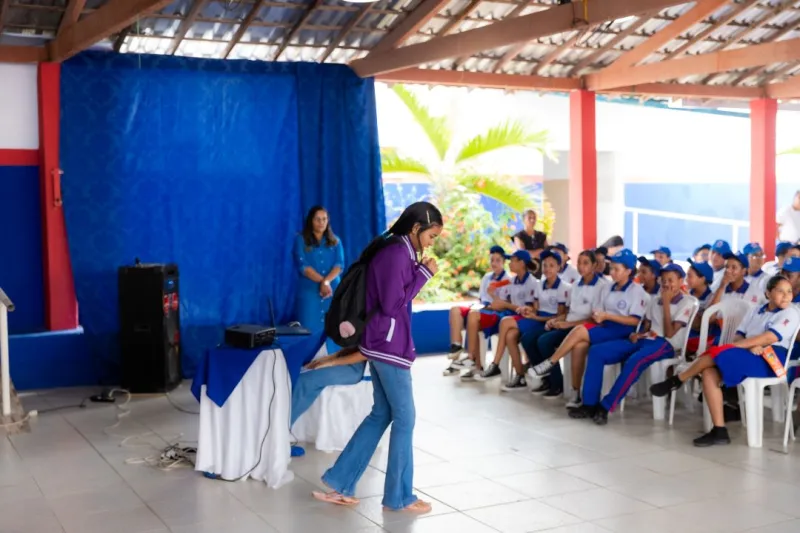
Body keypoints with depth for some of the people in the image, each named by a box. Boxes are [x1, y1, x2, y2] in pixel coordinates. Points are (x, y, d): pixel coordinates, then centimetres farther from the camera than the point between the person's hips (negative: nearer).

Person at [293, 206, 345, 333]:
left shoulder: (335, 241, 14)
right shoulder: (301, 240, 6)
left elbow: (339, 265, 1)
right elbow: (303, 266, -6)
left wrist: (327, 281, -16)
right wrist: (322, 281, -16)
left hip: (333, 291, 3)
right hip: (309, 291, -2)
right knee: (310, 330, -7)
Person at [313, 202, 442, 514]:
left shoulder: (394, 251, 13)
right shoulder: (397, 254, -18)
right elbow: (393, 304, -21)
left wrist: (418, 272, 6)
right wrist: (424, 274, -15)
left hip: (381, 344, 10)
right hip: (389, 345, -10)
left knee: (381, 414, 15)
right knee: (404, 418, 1)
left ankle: (339, 482, 19)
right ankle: (399, 497, 13)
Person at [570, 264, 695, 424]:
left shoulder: (687, 302, 2)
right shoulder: (655, 300, 21)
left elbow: (669, 333, -8)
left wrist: (666, 304, -7)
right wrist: (638, 334, -3)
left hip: (665, 344, -7)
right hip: (645, 340, 7)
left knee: (634, 361, -40)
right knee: (596, 351, -13)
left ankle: (605, 407, -32)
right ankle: (590, 405, -17)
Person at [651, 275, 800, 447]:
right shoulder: (755, 311, 21)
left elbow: (769, 338, -13)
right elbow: (739, 336, 12)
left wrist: (734, 346, -15)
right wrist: (750, 346, -12)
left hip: (770, 359, -6)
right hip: (746, 356, 6)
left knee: (717, 353, -27)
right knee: (709, 372, -22)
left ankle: (676, 381, -6)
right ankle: (719, 431, -24)